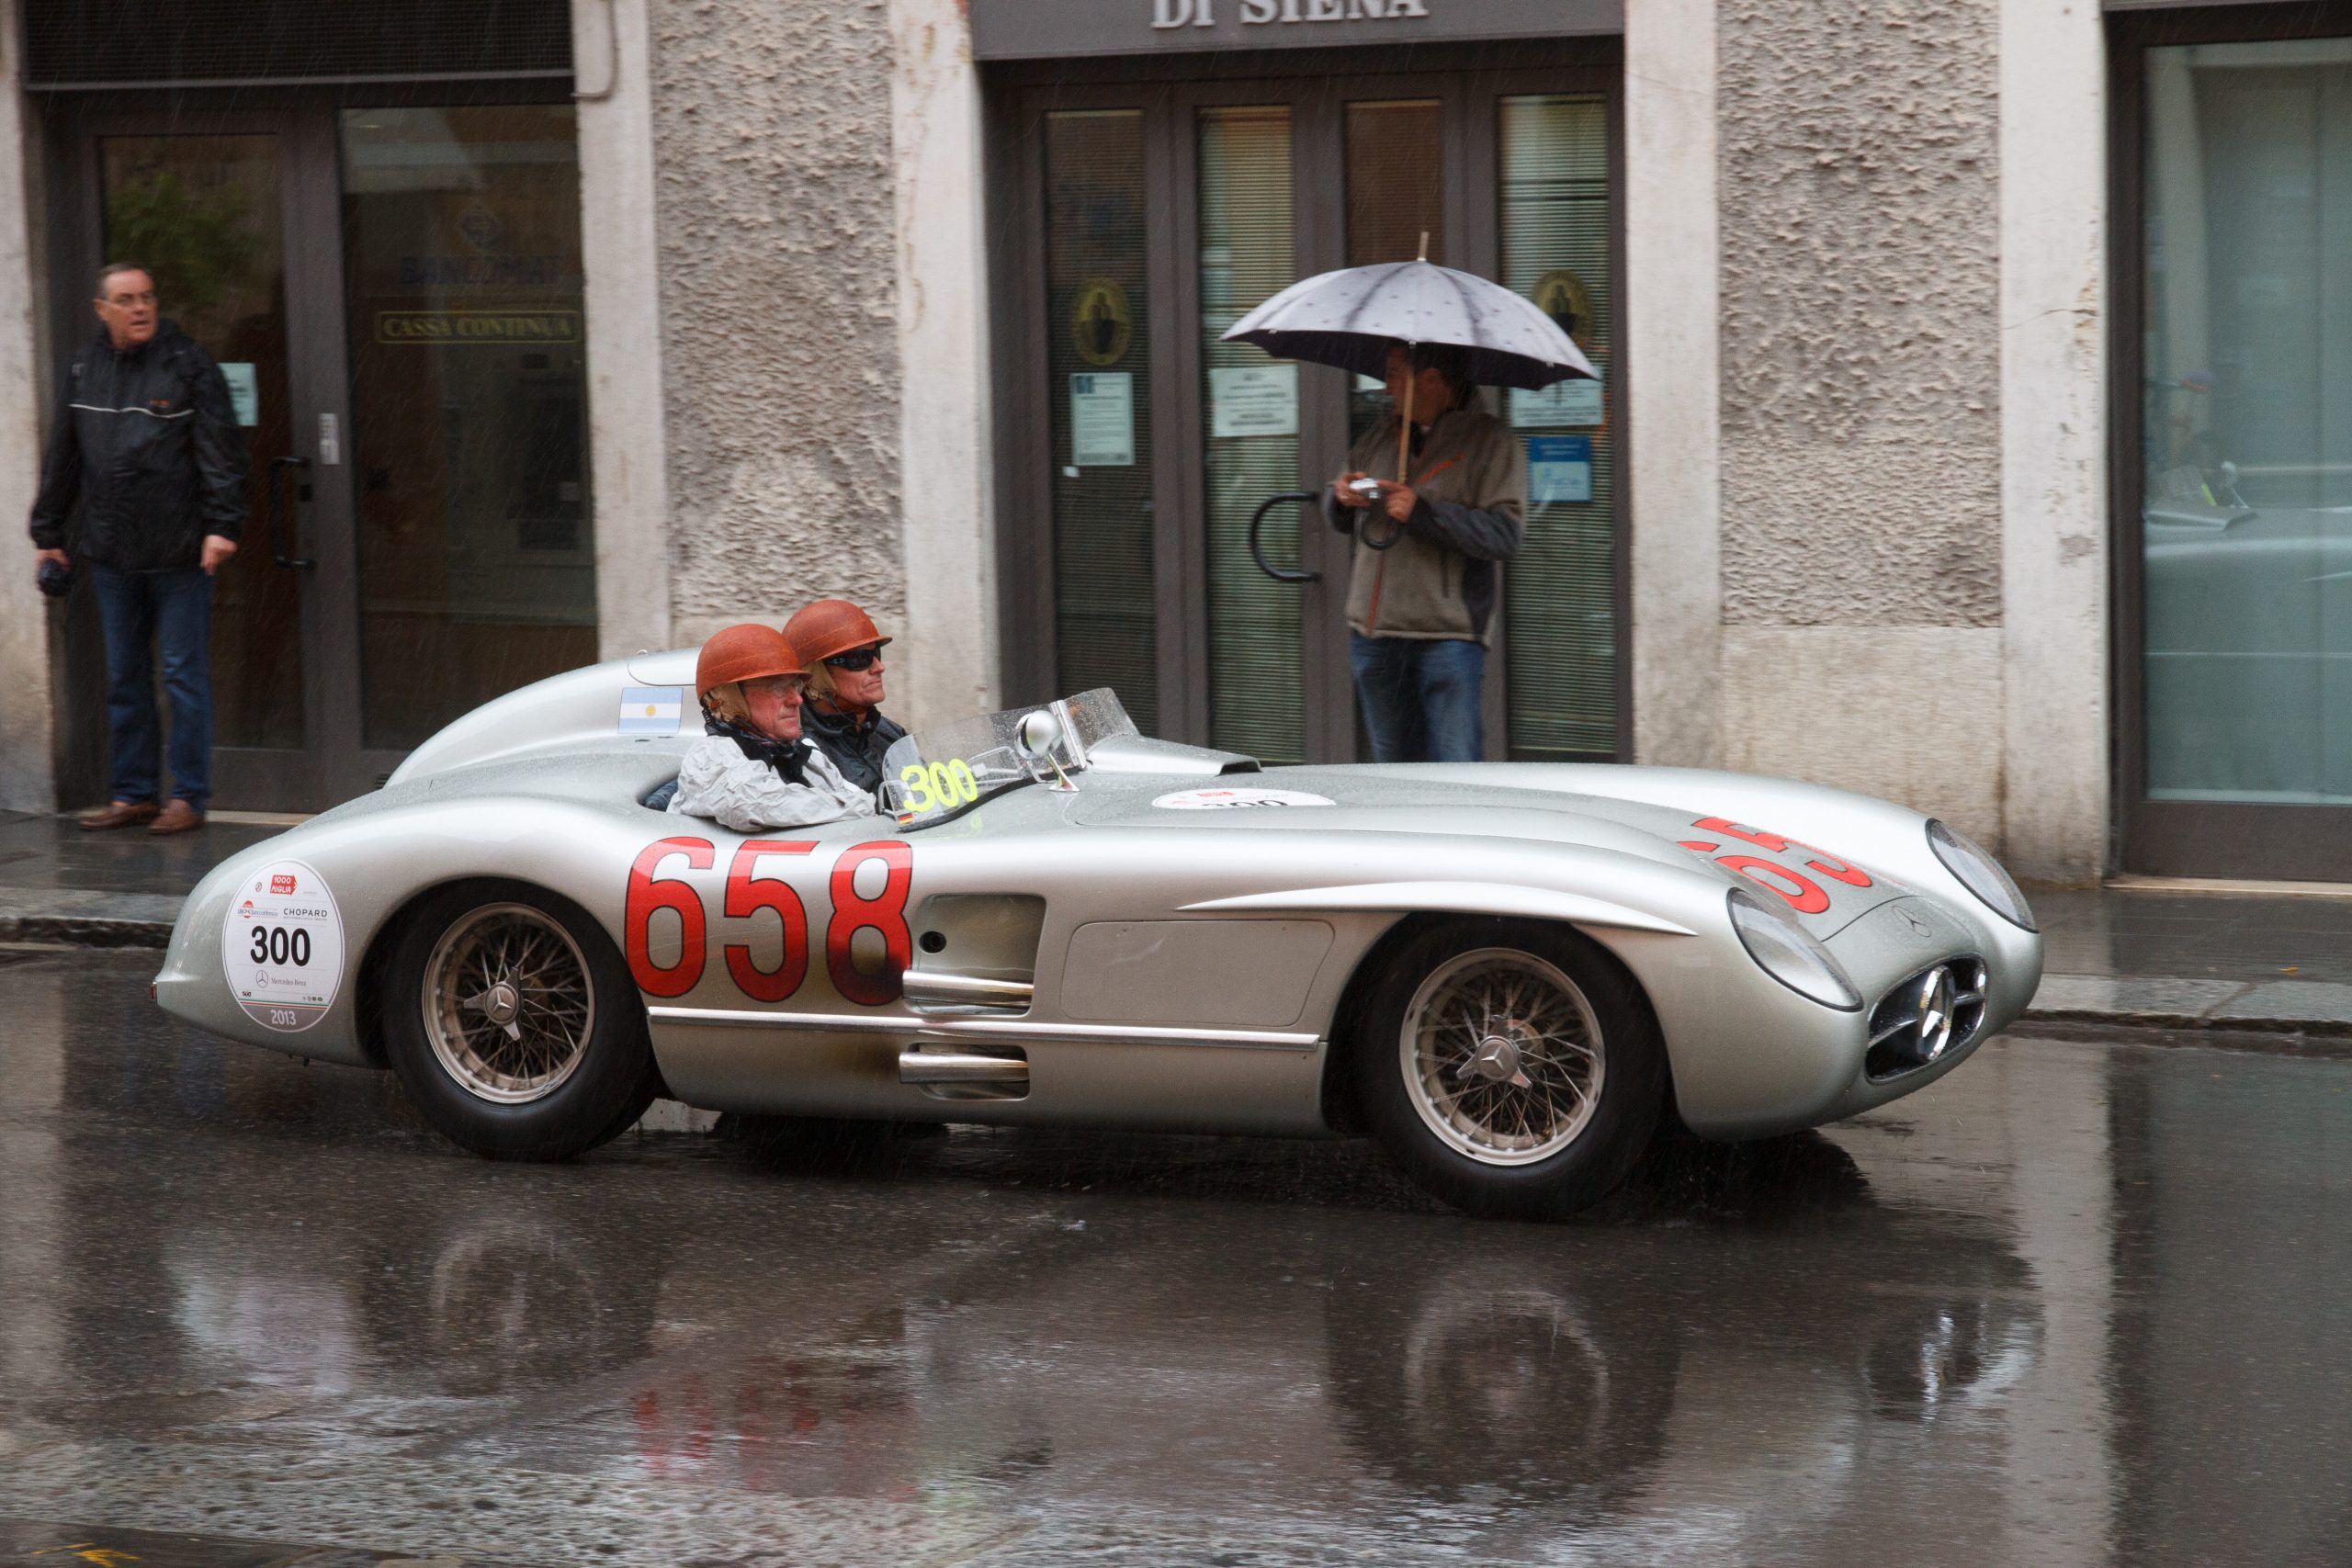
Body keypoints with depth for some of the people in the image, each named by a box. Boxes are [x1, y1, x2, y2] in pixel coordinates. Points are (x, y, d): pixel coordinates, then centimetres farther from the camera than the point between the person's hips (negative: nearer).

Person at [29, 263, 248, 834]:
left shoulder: (188, 365, -4)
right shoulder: (83, 370, 11)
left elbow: (221, 450, -8)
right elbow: (61, 459, 18)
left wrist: (223, 524, -16)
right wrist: (48, 532, 17)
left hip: (179, 552, -5)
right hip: (111, 552, 5)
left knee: (184, 674, -1)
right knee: (123, 677, 10)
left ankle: (188, 797, 5)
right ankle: (133, 794, 18)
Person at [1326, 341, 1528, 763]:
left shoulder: (1489, 441, -4)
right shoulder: (1385, 434, 15)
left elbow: (1505, 535, -15)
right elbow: (1343, 521, 24)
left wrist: (1423, 512, -21)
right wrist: (1341, 497, 0)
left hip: (1448, 634, -6)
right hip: (1374, 633, 7)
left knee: (1456, 776, -11)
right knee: (1392, 765, 12)